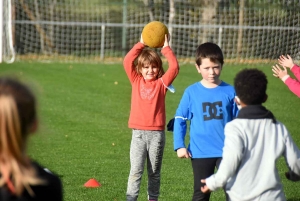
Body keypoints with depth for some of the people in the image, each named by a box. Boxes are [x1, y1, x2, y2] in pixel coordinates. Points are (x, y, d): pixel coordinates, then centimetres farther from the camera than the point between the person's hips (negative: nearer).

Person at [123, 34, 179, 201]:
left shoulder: (162, 83, 4)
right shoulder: (136, 81, 7)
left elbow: (174, 67, -8)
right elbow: (127, 62, -2)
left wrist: (166, 48, -3)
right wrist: (141, 44, -3)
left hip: (157, 133, 0)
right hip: (138, 132, 0)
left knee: (154, 172, 9)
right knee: (136, 170, -3)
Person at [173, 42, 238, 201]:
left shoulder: (230, 91, -2)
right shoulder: (191, 92, -3)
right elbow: (180, 119, 2)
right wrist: (179, 145, -5)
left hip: (226, 151, 0)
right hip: (200, 152, 0)